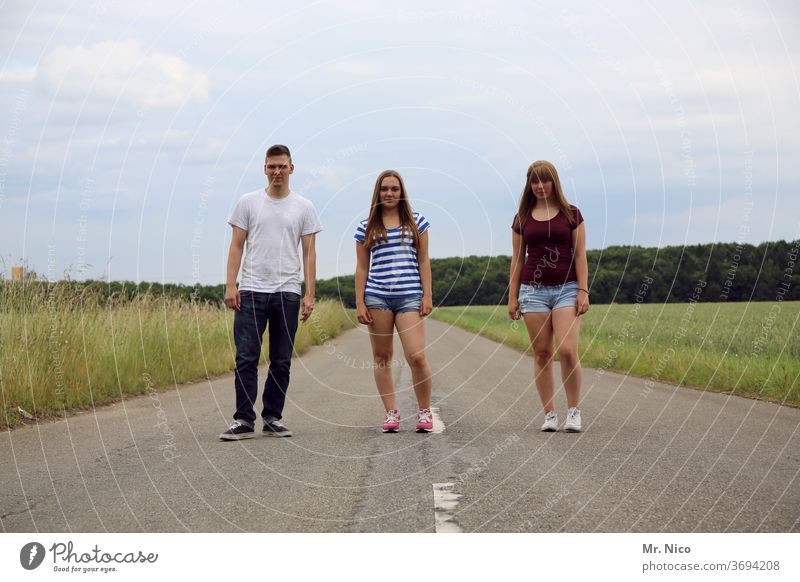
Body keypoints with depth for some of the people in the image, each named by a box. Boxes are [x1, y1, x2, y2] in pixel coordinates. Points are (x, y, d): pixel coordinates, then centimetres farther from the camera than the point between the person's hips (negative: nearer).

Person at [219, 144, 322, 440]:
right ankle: (244, 421, -5)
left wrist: (310, 294, -2)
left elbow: (309, 252, 5)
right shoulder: (248, 203, 5)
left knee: (281, 361, 6)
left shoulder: (304, 207, 6)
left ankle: (273, 418, 15)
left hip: (288, 293, 1)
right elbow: (236, 246, 3)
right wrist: (230, 285, -7)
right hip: (252, 291, -1)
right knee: (246, 358, -6)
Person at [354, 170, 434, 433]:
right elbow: (361, 268, 10)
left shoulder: (416, 222, 10)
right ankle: (391, 413, 11)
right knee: (381, 357, 4)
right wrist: (359, 303, 4)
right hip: (377, 297, 1)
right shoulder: (366, 228, 10)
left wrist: (427, 295, 1)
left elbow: (424, 262, 9)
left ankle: (425, 411, 5)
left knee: (416, 356, -11)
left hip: (409, 297, -1)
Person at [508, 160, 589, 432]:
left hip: (566, 288, -2)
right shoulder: (522, 218, 9)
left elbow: (580, 256, 2)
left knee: (567, 350, -15)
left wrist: (583, 291, -6)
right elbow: (517, 259, 11)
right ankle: (549, 414, 7)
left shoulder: (571, 214, 4)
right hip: (533, 289, 2)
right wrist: (512, 297, 8)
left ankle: (574, 410, -1)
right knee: (542, 354, 1)